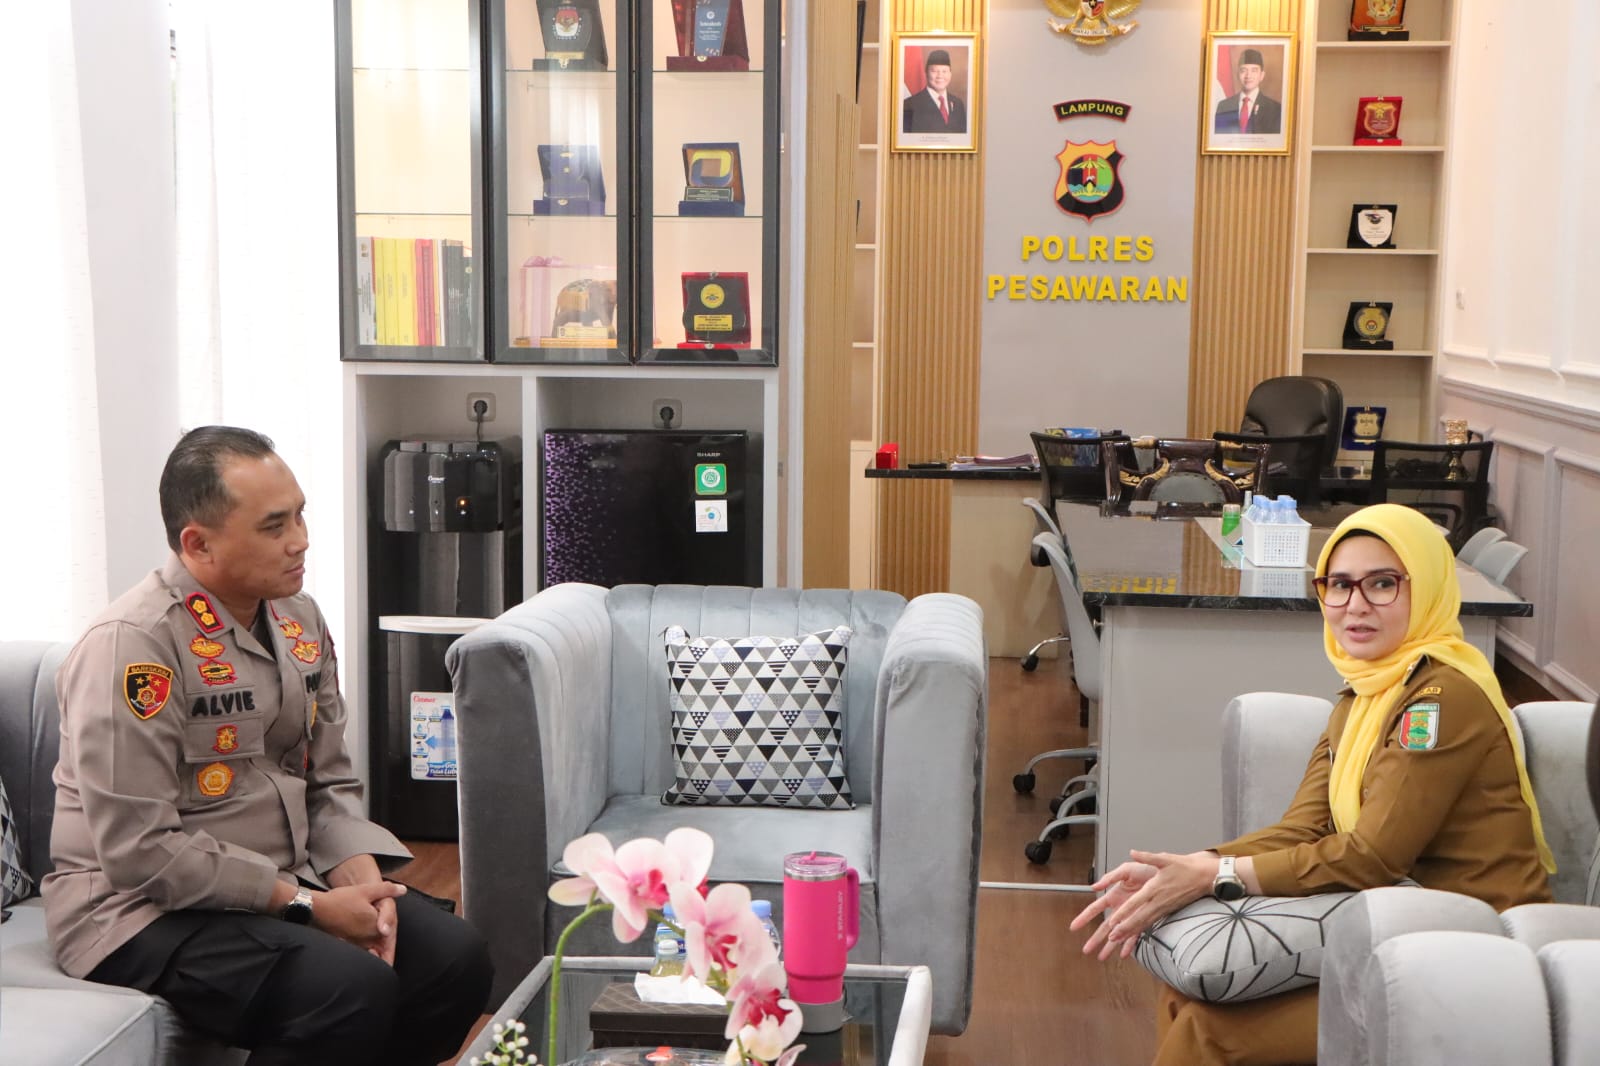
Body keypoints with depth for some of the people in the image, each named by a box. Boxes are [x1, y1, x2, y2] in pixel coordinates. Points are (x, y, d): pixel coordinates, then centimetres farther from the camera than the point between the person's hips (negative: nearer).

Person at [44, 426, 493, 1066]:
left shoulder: (299, 620, 6)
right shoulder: (132, 645, -19)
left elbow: (330, 785, 11)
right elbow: (140, 852, -23)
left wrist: (360, 882, -10)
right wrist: (309, 907, -20)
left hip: (284, 885, 8)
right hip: (145, 911, -7)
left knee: (457, 958, -9)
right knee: (354, 989, -29)